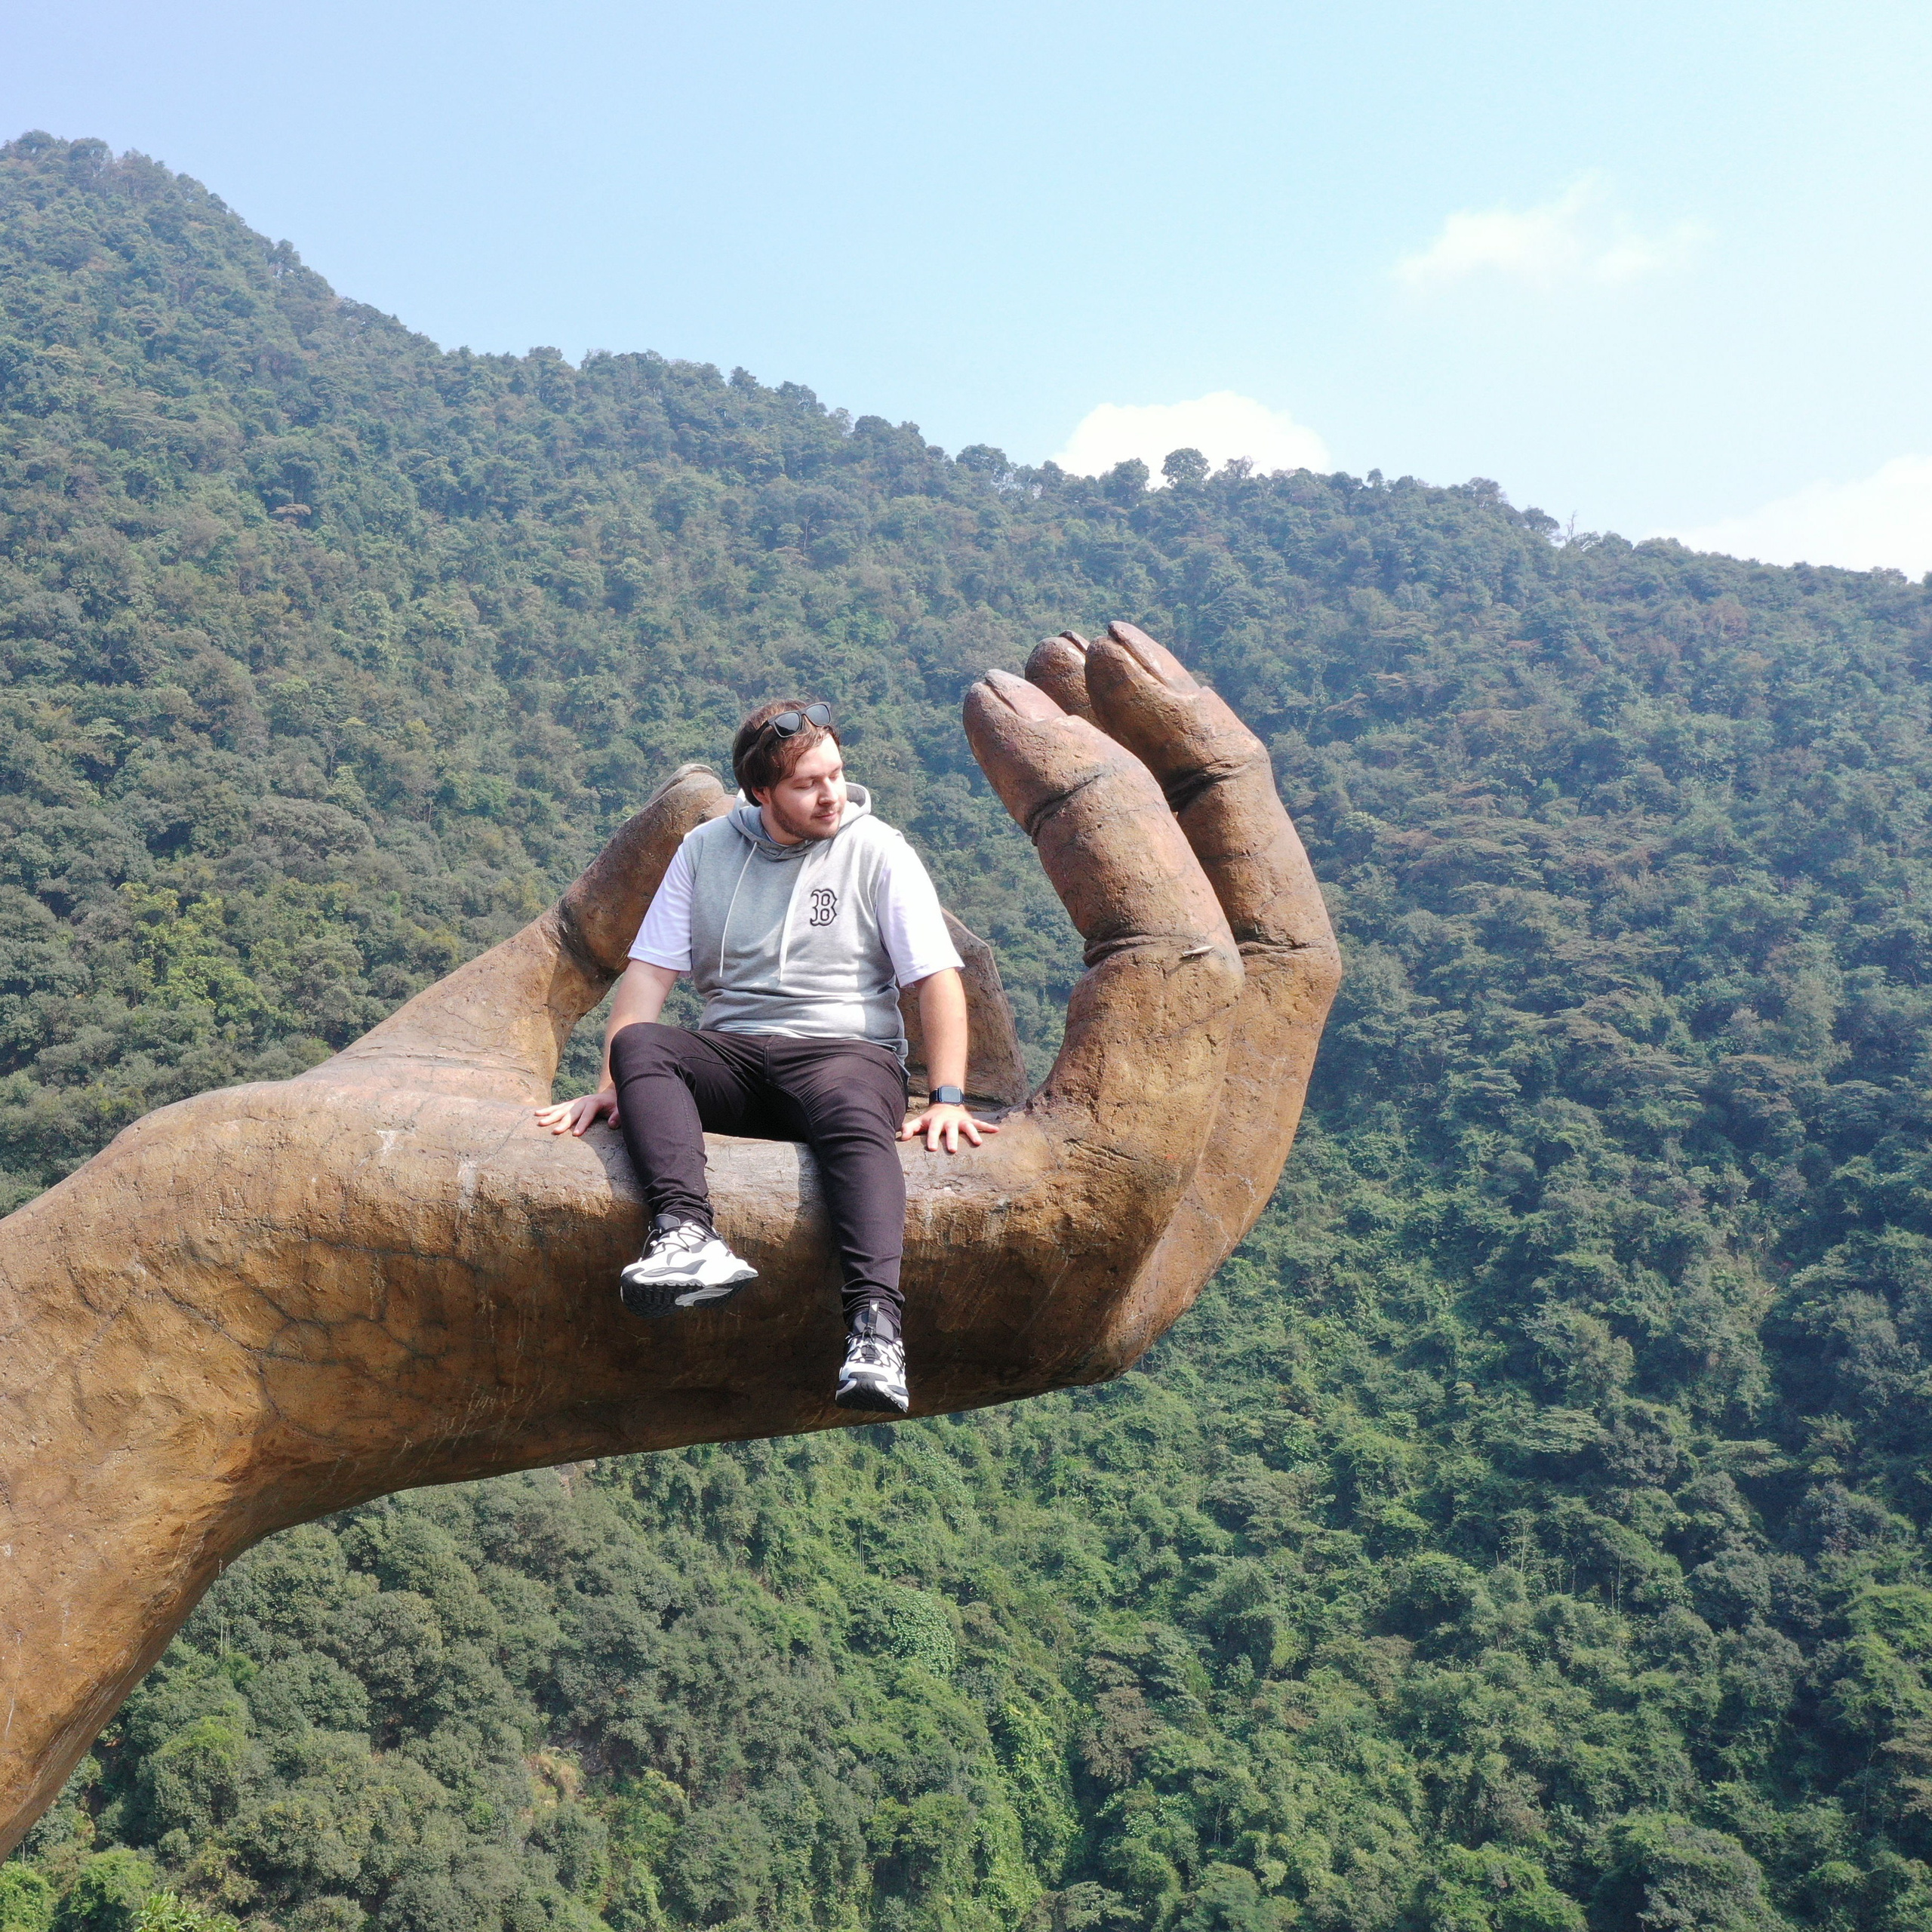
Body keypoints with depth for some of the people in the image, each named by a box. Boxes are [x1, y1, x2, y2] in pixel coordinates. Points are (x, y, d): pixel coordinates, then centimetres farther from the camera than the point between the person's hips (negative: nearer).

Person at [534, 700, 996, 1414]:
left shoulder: (877, 852, 5)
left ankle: (876, 1319, -56)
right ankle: (688, 1237, -50)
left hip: (845, 1047, -3)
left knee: (854, 1116, -38)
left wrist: (947, 1100, -10)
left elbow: (939, 979, 0)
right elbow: (649, 971, 8)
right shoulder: (706, 850, 12)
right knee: (640, 1046, -29)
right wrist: (611, 1084, -3)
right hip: (732, 1054, 3)